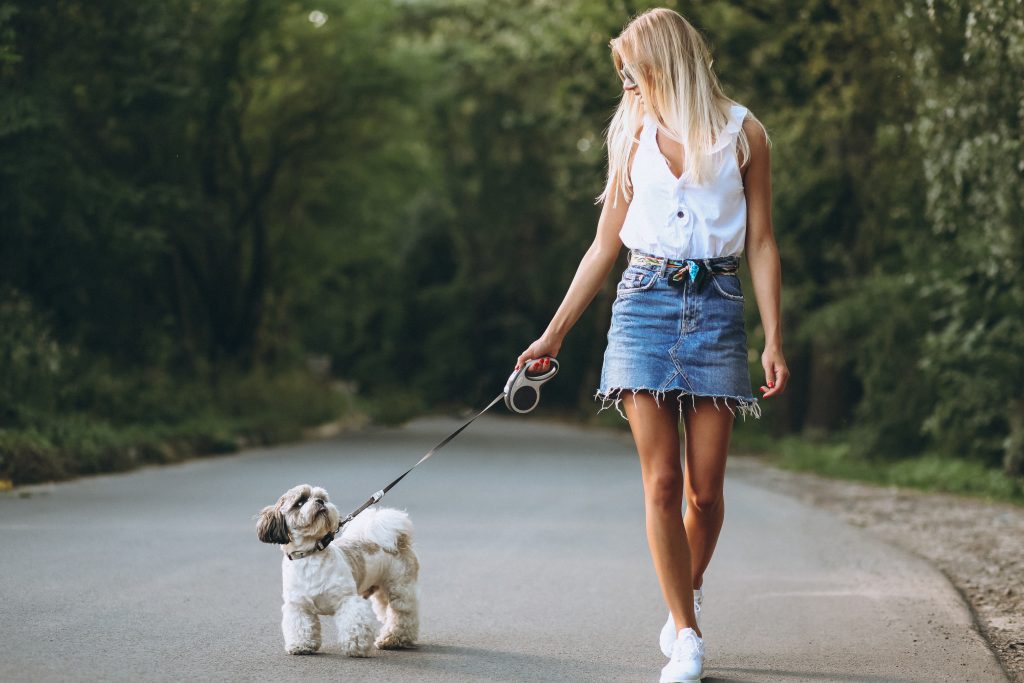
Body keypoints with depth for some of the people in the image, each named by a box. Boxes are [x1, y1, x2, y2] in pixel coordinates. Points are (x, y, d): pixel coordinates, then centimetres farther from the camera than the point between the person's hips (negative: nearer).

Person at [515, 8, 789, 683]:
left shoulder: (742, 133, 5)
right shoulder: (633, 135, 13)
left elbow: (762, 245, 4)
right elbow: (605, 246, 15)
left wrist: (774, 342, -4)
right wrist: (554, 334, 13)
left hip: (716, 305, -1)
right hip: (644, 302, 2)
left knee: (704, 488, -2)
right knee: (661, 484, -7)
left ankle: (687, 593, 27)